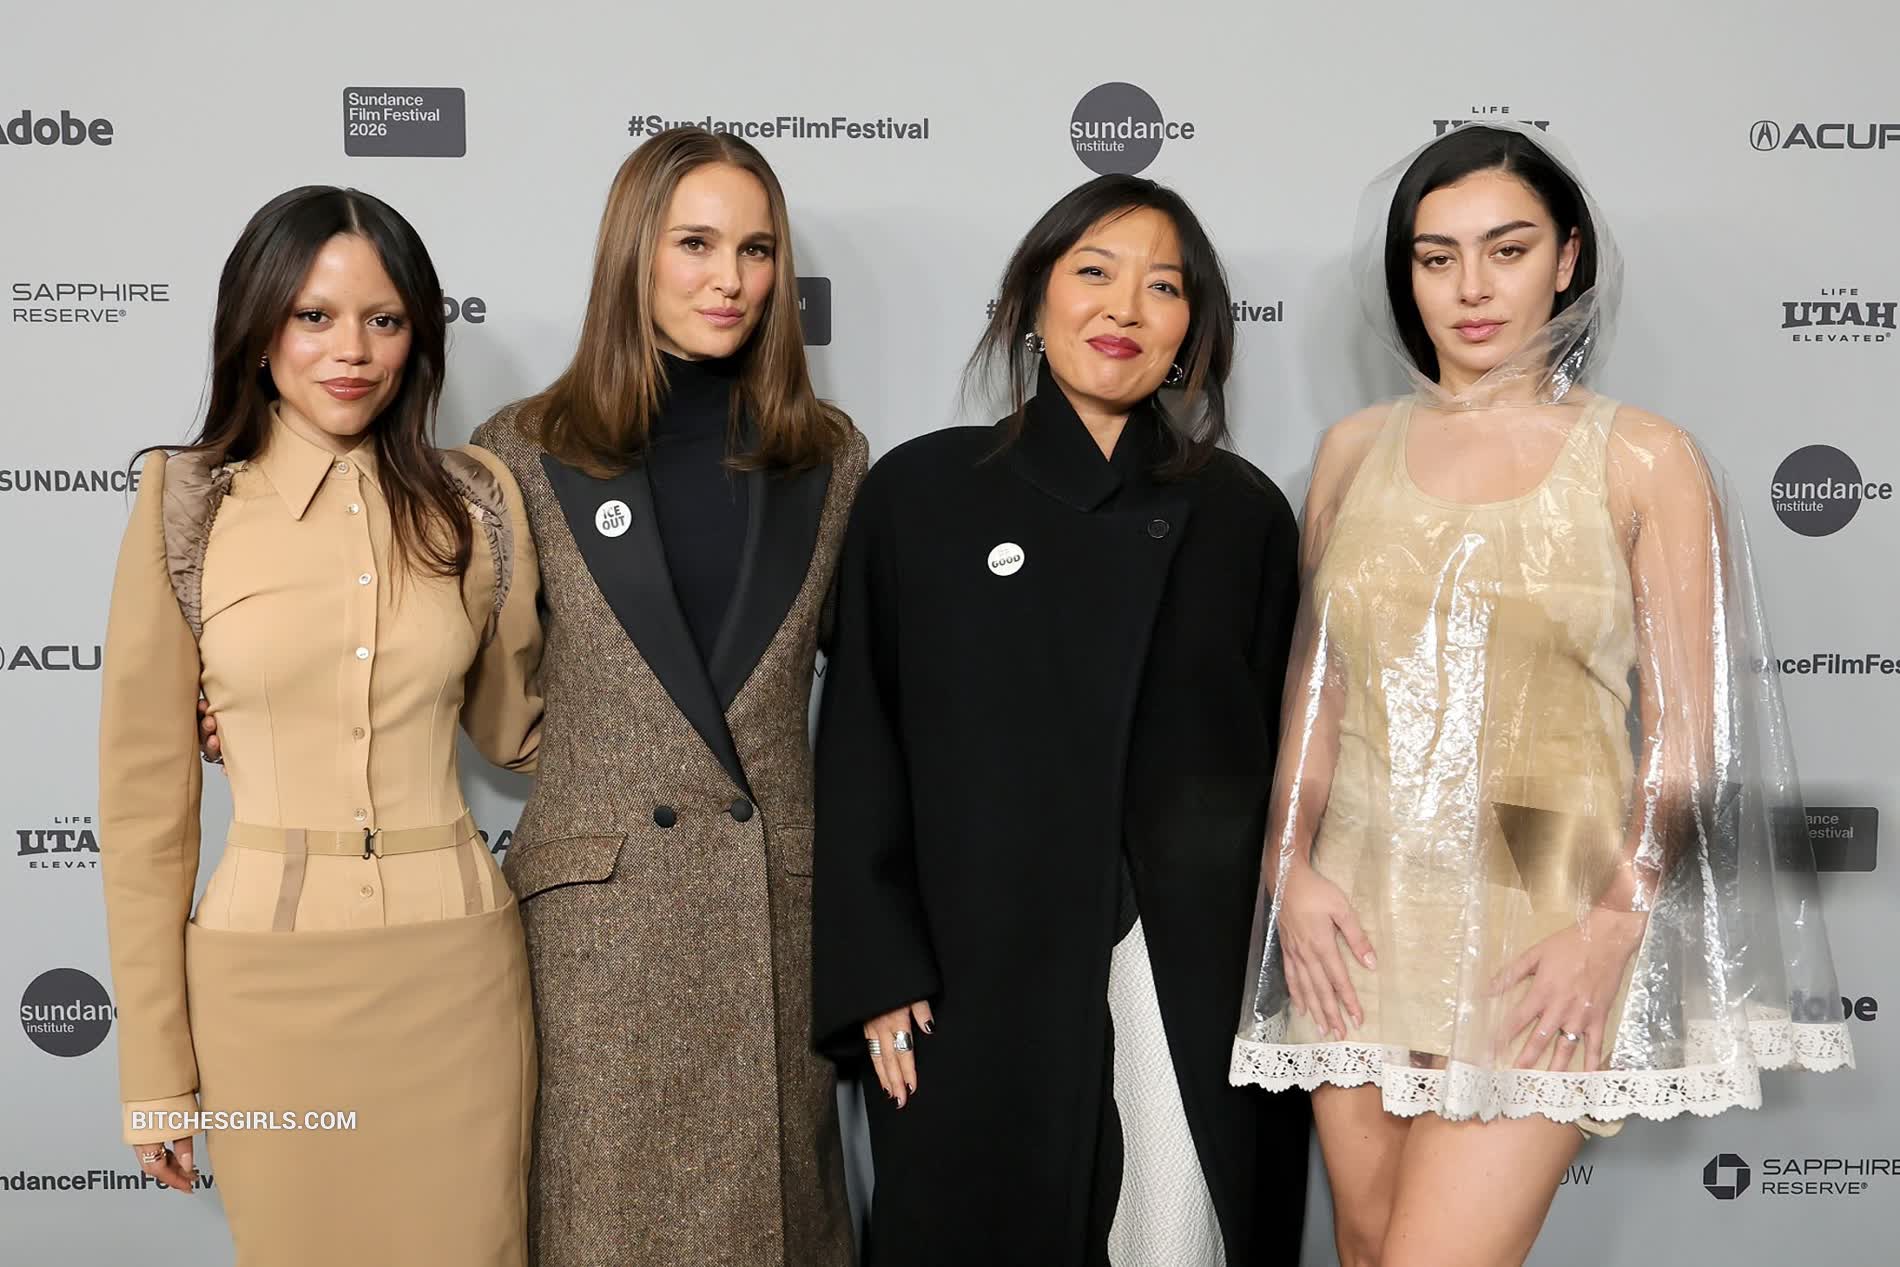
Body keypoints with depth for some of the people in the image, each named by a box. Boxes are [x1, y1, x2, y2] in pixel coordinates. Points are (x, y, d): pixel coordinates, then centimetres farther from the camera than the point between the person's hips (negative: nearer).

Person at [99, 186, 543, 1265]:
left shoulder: (477, 498, 1)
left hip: (455, 969, 1)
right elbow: (147, 793, 0)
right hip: (269, 979, -1)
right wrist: (155, 1066, 1)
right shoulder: (187, 504, -3)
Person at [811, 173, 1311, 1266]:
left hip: (1205, 996, 1)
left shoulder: (1241, 514, 5)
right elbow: (861, 754, 1)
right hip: (982, 993, -1)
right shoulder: (922, 493, 2)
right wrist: (879, 981, -5)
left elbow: (1279, 762, 7)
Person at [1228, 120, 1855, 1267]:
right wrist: (1291, 868, 2)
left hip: (1539, 931, -3)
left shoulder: (1644, 461, 0)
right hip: (1357, 919, 4)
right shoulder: (1355, 451, 9)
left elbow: (1683, 731, -1)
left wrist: (1615, 925, -11)